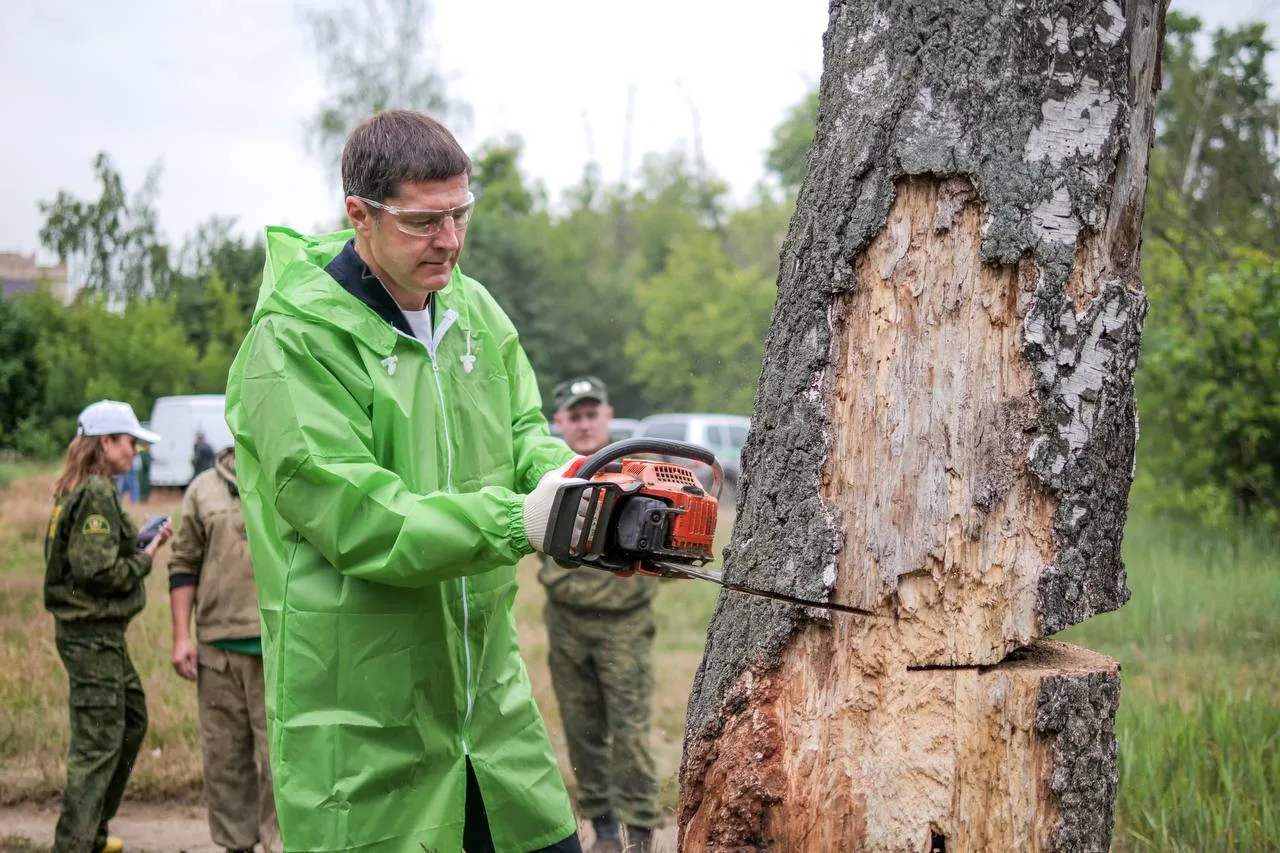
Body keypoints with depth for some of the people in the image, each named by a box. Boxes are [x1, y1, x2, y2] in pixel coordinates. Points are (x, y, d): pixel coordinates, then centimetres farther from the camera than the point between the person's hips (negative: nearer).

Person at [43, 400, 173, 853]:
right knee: (98, 742, -6)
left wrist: (146, 542, 9)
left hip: (99, 632, 11)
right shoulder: (96, 494, -18)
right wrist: (145, 560, -9)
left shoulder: (78, 490, 14)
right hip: (93, 633, -11)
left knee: (132, 720, 20)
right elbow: (97, 570, -24)